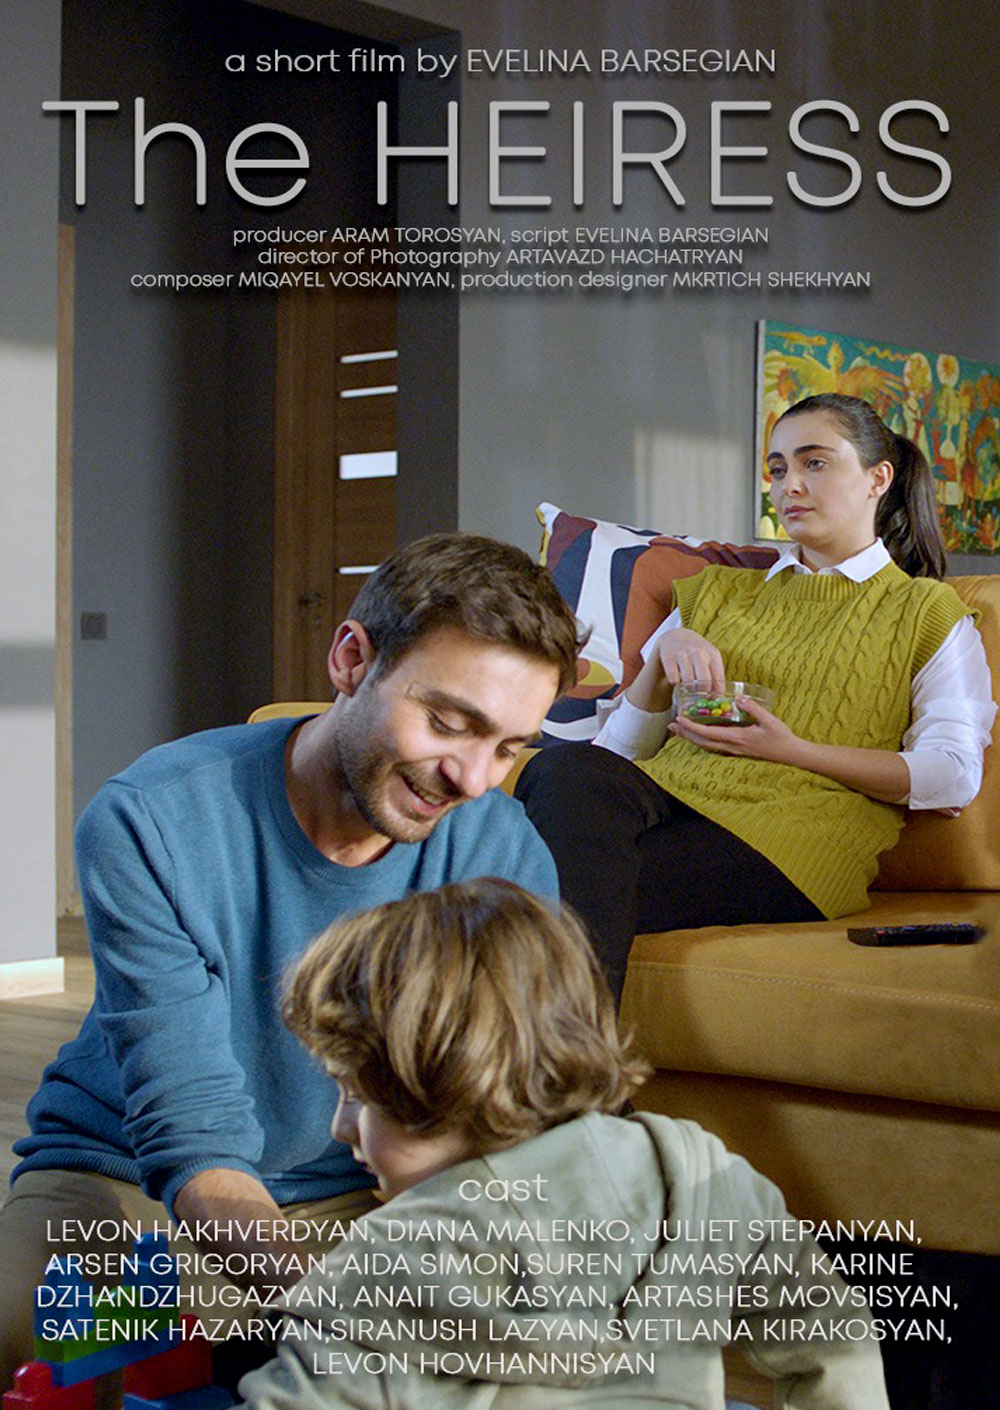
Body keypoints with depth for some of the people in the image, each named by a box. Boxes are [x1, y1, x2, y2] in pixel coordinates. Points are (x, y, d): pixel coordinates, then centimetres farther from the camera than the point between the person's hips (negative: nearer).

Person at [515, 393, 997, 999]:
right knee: (564, 770, -34)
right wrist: (664, 655, 2)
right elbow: (623, 745, 22)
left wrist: (792, 749, -7)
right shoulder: (719, 591, 30)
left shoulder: (928, 610, 19)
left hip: (794, 824, -4)